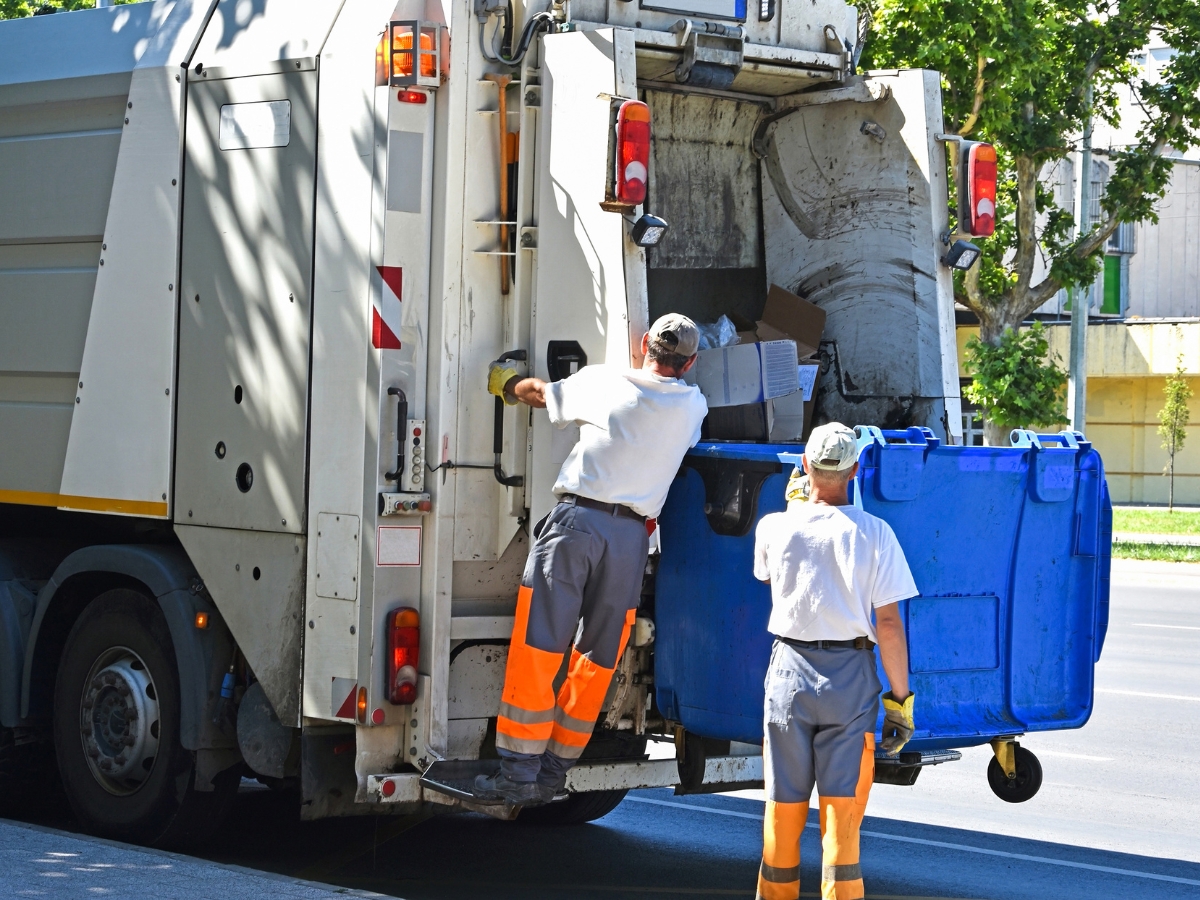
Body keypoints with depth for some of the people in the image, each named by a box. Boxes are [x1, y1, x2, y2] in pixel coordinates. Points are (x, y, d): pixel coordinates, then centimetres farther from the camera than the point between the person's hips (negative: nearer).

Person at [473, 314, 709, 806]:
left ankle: (519, 772, -4)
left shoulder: (604, 381, 5)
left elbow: (541, 393, 21)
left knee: (536, 649, -2)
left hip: (577, 521, -3)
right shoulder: (692, 406, 11)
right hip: (632, 534, 3)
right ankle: (552, 774, 13)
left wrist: (506, 382, 43)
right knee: (596, 663, 10)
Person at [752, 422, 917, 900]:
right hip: (851, 676, -1)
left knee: (783, 808, 11)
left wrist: (792, 503, 32)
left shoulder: (774, 528, -2)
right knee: (841, 813, 1)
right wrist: (900, 698, -2)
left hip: (789, 671, 2)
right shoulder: (874, 533, -8)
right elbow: (888, 623, -9)